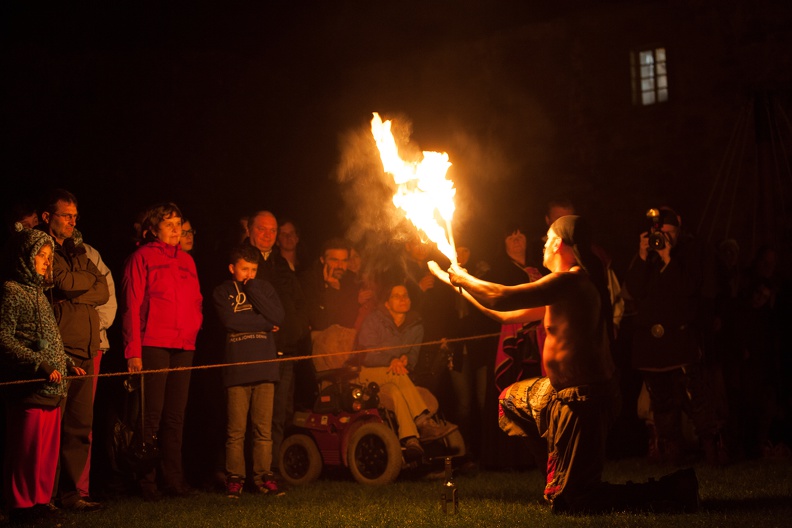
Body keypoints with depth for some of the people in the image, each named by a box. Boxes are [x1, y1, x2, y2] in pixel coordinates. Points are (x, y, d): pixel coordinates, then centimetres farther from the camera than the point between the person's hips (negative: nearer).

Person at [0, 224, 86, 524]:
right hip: (28, 387, -8)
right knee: (26, 450, -2)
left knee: (49, 449, 11)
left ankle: (41, 501, 20)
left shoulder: (38, 292, 18)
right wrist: (41, 365, -21)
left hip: (51, 387, 8)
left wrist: (68, 364, 14)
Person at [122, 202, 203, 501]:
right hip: (153, 346, -6)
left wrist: (193, 331, 6)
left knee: (175, 415, 9)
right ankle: (147, 482, 3)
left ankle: (173, 478, 14)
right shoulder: (142, 257, -1)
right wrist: (133, 350, -11)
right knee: (152, 415, -4)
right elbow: (132, 305, -6)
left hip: (183, 347, 6)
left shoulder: (186, 261, 17)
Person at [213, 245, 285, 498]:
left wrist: (252, 289, -2)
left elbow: (277, 317, -1)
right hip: (236, 370, -2)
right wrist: (264, 322, -3)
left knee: (264, 428, 2)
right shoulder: (222, 292, 9)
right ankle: (234, 478, 5)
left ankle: (263, 476, 8)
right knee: (236, 430, -2)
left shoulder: (265, 288, 15)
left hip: (264, 368, 2)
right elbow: (230, 320, -9)